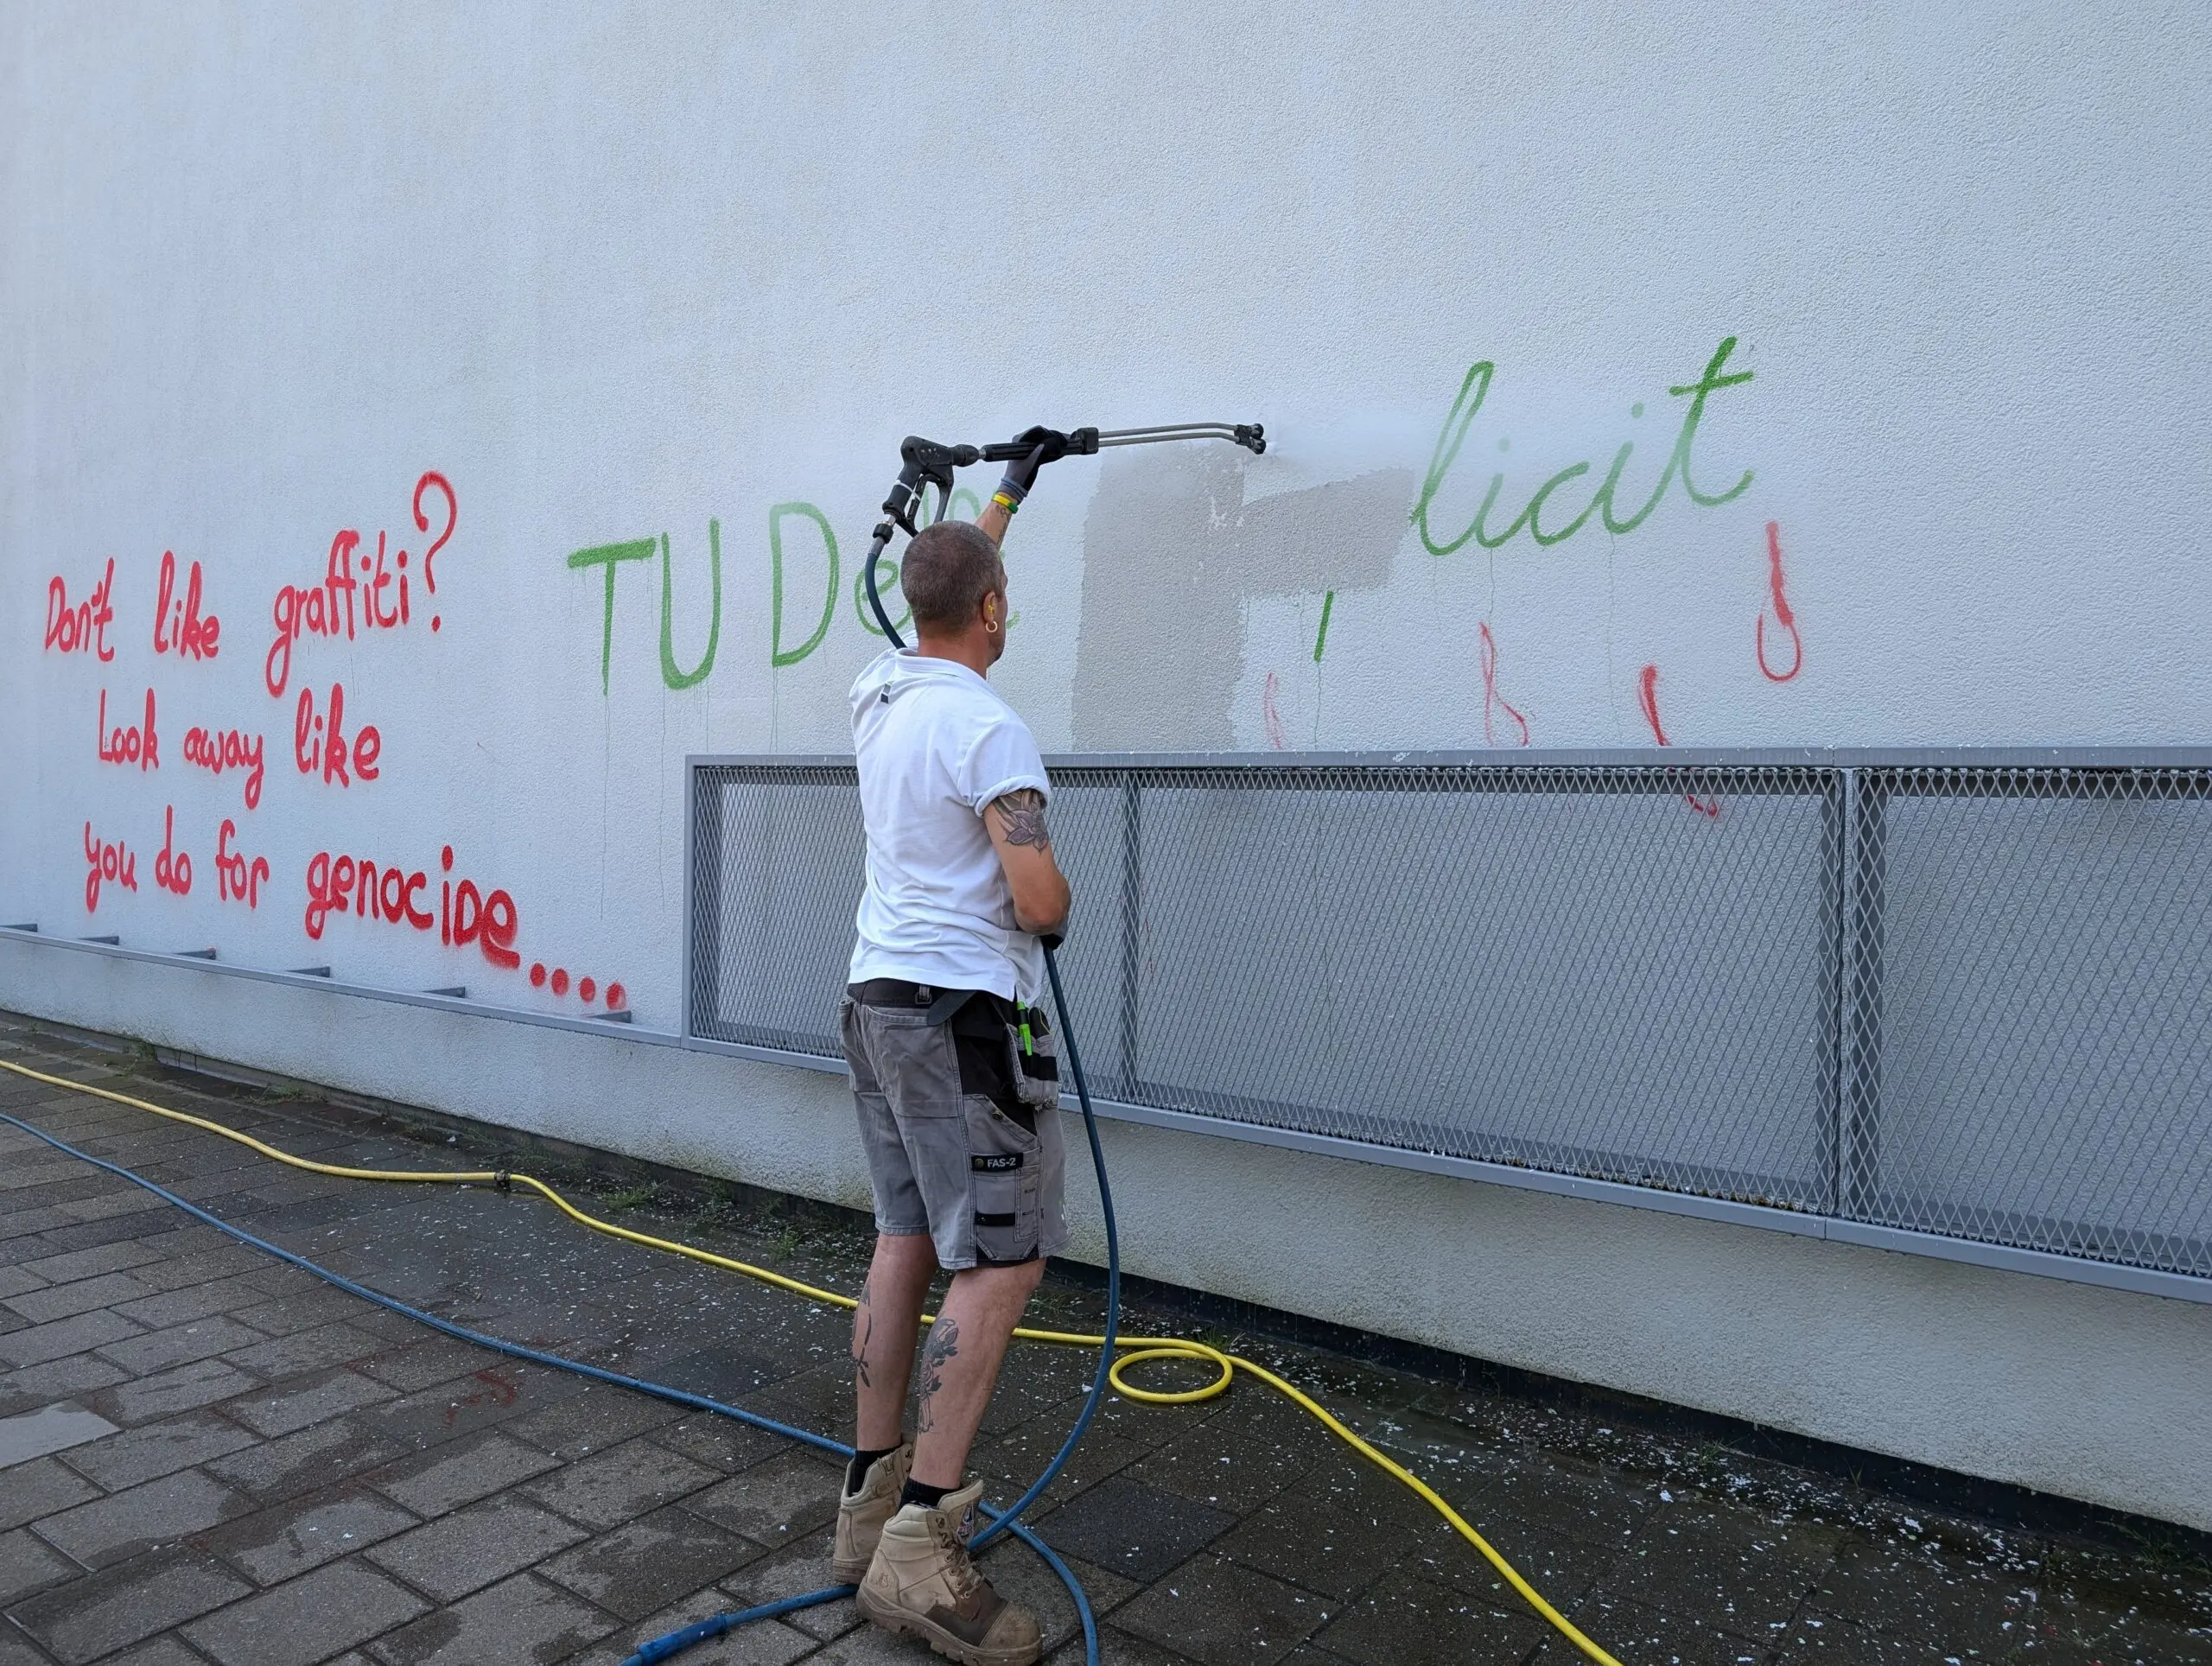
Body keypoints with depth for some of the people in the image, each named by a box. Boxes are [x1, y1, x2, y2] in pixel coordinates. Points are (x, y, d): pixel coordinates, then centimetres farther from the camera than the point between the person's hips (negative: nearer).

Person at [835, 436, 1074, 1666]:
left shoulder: (880, 694, 8)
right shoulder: (990, 728, -17)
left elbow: (942, 584, 28)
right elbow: (1038, 900, -23)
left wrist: (1011, 491, 39)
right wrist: (1060, 910, 2)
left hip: (880, 999, 9)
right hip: (965, 1016, -9)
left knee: (908, 1243, 14)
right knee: (1000, 1265, -6)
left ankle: (873, 1495, 23)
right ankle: (922, 1548, -6)